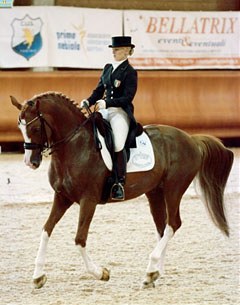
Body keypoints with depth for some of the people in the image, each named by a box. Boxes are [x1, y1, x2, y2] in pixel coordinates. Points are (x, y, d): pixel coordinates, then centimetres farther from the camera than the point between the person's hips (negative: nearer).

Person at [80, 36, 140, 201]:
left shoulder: (130, 72, -5)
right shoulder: (108, 68, 15)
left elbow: (127, 98, -13)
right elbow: (99, 90, 17)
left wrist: (106, 103, -23)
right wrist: (88, 101, -2)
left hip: (121, 112, -7)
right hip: (105, 110, 7)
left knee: (118, 144, -24)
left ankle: (120, 184, -19)